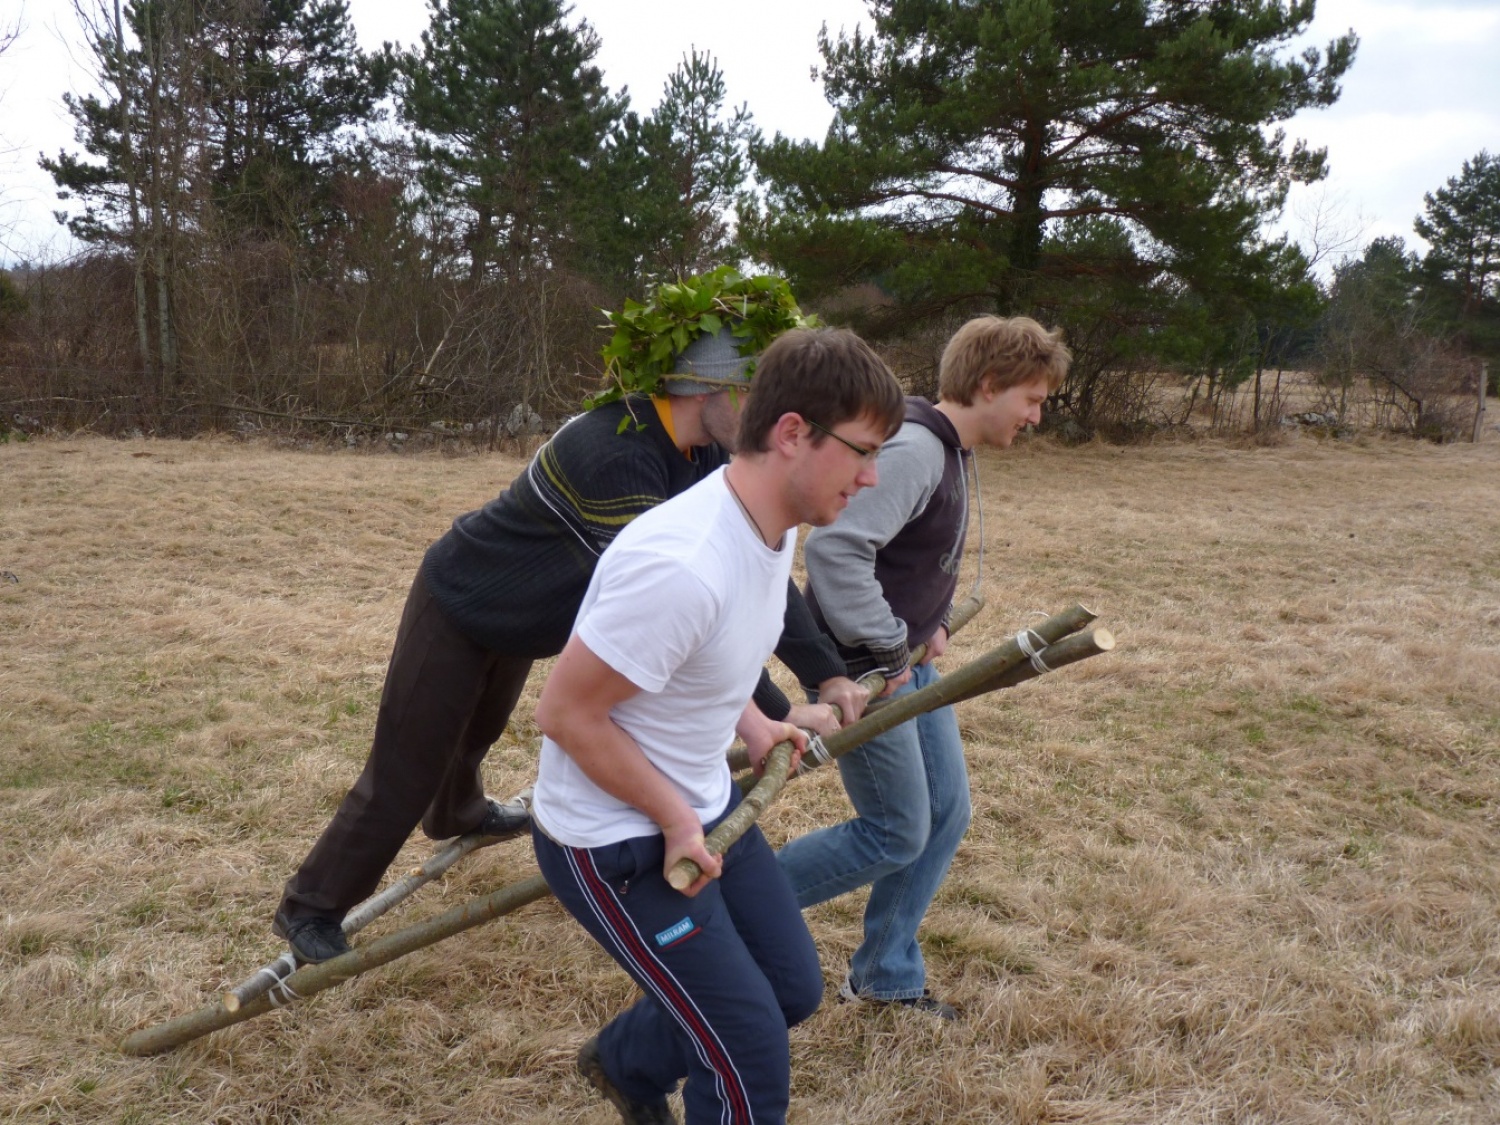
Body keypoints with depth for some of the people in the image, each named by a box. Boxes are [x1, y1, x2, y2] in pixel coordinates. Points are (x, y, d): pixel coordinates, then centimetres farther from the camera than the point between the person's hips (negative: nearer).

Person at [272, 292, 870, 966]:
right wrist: (773, 712, -41)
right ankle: (309, 909, 18)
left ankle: (457, 814, 61)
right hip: (456, 608, -8)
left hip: (518, 619, 8)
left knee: (480, 730, 32)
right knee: (404, 775, 0)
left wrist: (828, 674, -20)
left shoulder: (703, 458, -13)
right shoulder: (614, 455, -39)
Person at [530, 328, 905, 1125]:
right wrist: (676, 819, -18)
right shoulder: (683, 564, -34)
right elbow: (565, 714, -26)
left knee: (793, 989, 21)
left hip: (704, 804, 9)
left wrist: (751, 725, 1)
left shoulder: (775, 526, -4)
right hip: (615, 840, -9)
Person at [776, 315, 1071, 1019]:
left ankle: (886, 977, 28)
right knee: (897, 834, -1)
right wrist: (885, 651, -25)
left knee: (946, 815, 13)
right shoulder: (913, 451, -23)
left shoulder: (952, 454, 9)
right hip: (864, 670, -10)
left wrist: (931, 621, 9)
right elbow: (834, 547, -34)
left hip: (908, 663, 10)